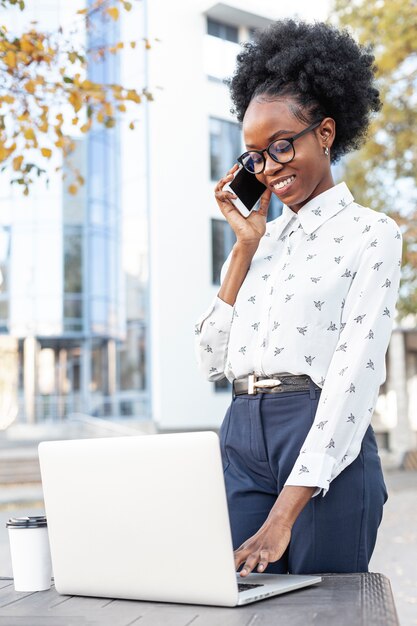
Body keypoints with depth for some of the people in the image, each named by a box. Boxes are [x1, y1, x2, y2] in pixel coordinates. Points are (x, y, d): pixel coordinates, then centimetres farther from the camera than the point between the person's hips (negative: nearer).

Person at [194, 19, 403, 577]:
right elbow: (212, 360, 11)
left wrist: (284, 516, -20)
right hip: (241, 441, 5)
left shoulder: (370, 234, 0)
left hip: (327, 450, -4)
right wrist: (245, 248, 5)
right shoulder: (261, 237, 17)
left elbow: (354, 373, -12)